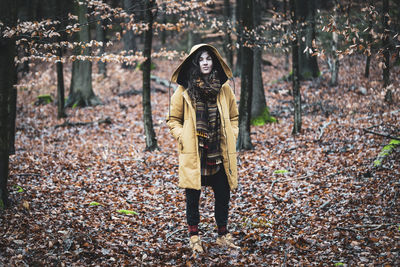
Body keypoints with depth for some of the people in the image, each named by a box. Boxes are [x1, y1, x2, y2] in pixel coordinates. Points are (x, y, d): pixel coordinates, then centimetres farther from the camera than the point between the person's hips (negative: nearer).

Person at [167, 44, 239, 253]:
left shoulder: (224, 88, 7)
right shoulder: (184, 90, 0)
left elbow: (233, 117, 18)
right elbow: (173, 120, 6)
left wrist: (232, 136, 4)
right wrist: (183, 138, -7)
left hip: (220, 153, 3)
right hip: (193, 154, -2)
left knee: (223, 196, 7)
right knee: (192, 197, 4)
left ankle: (223, 236, 23)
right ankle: (194, 237, 18)